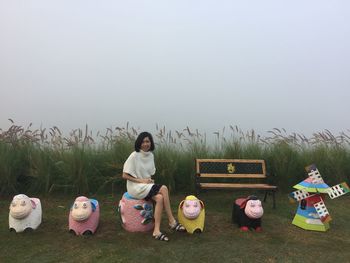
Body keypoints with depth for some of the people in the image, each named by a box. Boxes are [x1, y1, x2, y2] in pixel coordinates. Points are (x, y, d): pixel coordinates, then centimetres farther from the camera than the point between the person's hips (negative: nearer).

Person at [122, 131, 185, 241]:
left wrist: (150, 179, -3)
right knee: (164, 189, -26)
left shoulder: (151, 155, 8)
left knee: (160, 198, -26)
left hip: (147, 185, 6)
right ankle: (172, 222, -18)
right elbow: (125, 175, -12)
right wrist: (141, 180, -18)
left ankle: (157, 231, -22)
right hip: (135, 187, -6)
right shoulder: (134, 156, -11)